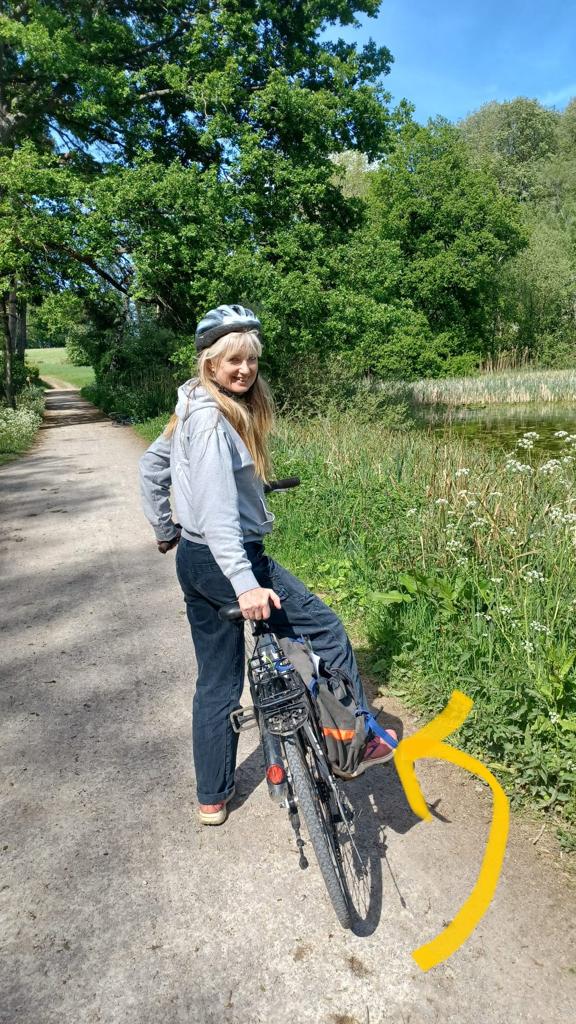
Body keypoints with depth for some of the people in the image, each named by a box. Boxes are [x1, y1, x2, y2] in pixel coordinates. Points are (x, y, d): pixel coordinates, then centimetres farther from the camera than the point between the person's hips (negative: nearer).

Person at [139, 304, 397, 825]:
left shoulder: (191, 411, 11)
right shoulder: (211, 417, -18)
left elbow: (150, 467, 21)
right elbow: (216, 509, -28)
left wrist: (165, 529, 27)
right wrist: (245, 583, -32)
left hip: (194, 561, 10)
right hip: (224, 560, -10)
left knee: (216, 682, 17)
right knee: (326, 629, 2)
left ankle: (212, 798, 31)